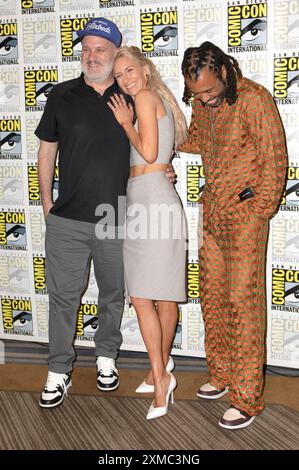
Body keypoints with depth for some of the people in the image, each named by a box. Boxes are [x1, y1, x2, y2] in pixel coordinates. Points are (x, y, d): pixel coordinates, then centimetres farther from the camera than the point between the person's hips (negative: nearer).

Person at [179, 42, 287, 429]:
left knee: (242, 300, -5)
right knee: (212, 296, 12)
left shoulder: (254, 99, -16)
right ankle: (221, 375, 28)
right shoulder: (201, 102, 6)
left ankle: (247, 399, 5)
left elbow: (275, 161, -13)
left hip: (244, 213, -7)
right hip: (212, 210, 7)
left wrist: (258, 214, -11)